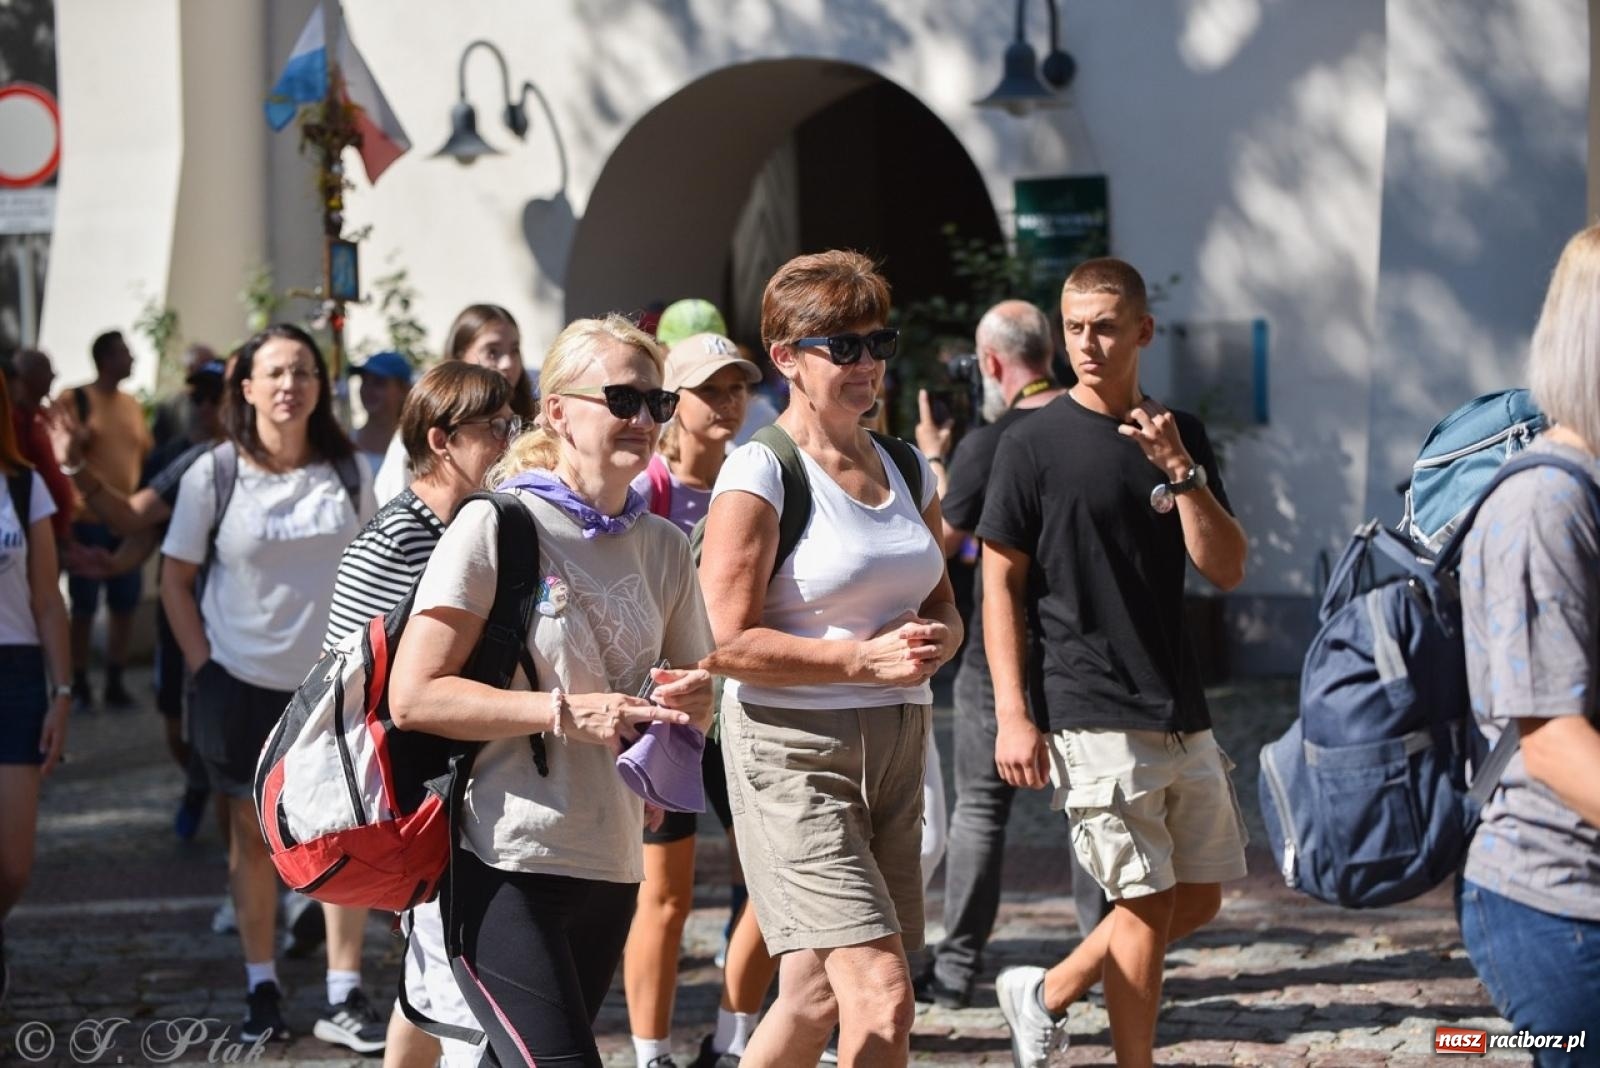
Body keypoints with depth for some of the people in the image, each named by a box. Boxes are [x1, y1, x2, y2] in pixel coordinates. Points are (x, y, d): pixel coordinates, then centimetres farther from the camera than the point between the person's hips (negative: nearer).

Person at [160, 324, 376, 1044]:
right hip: (243, 681, -1)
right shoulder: (213, 474, -6)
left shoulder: (348, 472, 0)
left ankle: (344, 994, 8)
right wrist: (202, 666, -6)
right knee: (253, 833, 7)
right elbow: (175, 579, 0)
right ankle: (261, 990, 17)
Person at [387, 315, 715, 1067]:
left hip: (611, 864, 7)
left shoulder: (663, 546, 11)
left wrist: (694, 706, -2)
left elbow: (693, 686, 23)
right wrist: (567, 712, -18)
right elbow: (413, 696, -13)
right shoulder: (494, 527, -7)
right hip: (504, 863, -6)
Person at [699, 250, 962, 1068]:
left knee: (819, 996, 12)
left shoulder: (905, 468, 11)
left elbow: (942, 608, 22)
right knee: (881, 994, -15)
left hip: (896, 746, 7)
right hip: (794, 751, -7)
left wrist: (932, 640, -2)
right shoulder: (760, 473, -10)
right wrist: (865, 659, -19)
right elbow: (725, 642, -15)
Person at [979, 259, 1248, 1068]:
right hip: (1094, 719, -6)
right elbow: (1000, 583, -4)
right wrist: (1011, 716, -11)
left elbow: (1226, 570, 1)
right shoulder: (1034, 444, -5)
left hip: (1183, 715, 6)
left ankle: (1045, 995, 25)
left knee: (1200, 897, 11)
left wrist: (1181, 471, -14)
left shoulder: (1179, 435, 8)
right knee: (1147, 902, -5)